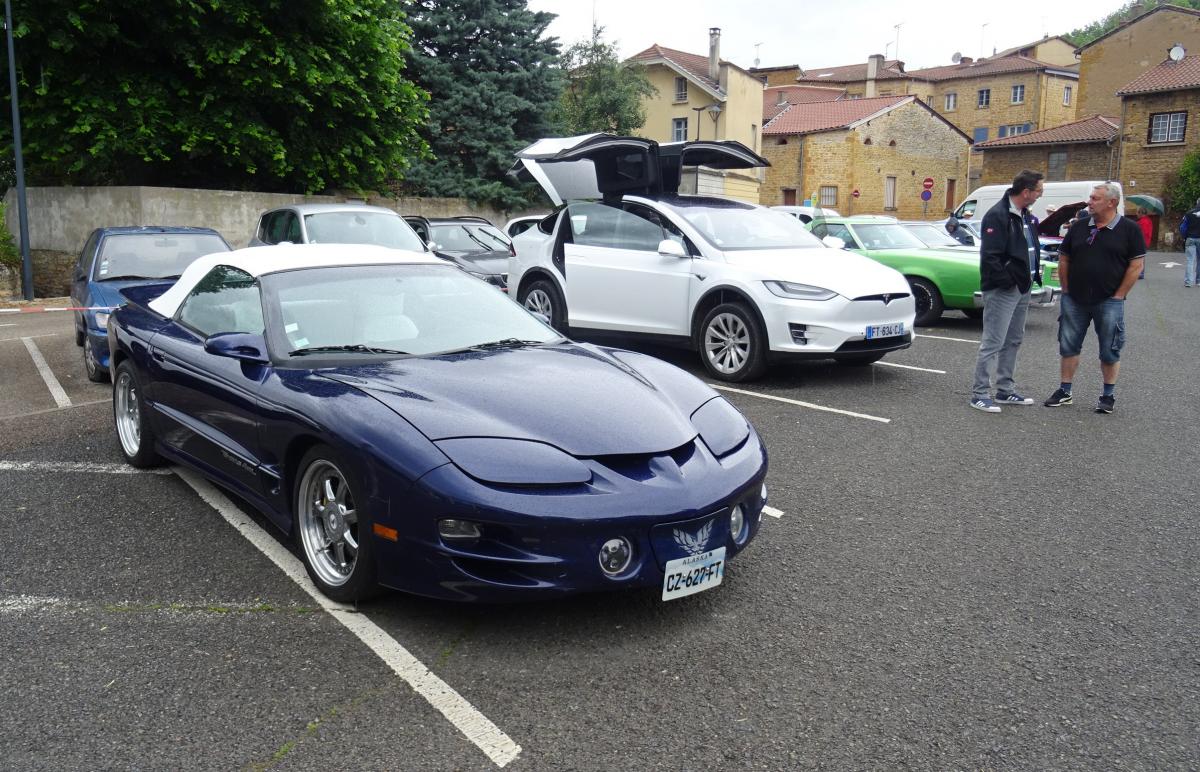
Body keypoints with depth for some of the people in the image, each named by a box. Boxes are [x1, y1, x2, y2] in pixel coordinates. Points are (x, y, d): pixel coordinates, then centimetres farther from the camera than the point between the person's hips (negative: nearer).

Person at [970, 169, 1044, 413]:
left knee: (1013, 341, 16)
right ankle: (979, 394, 0)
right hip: (1002, 291, -10)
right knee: (992, 344, -7)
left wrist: (1034, 274, 9)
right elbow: (989, 256, -22)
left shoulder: (1026, 216, 12)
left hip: (1022, 290, 10)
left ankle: (1005, 390, 26)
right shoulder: (998, 215, -16)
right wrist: (1008, 282, -18)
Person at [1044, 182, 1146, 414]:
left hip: (1109, 301, -3)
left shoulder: (1129, 229, -4)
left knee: (1109, 350, 5)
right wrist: (1066, 290, 4)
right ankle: (1064, 391, 17)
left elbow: (1136, 265, -5)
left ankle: (1109, 395, 18)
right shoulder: (1079, 227, 6)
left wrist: (1119, 295, -9)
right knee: (1068, 345, 7)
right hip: (1074, 300, 3)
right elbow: (1064, 259, 11)